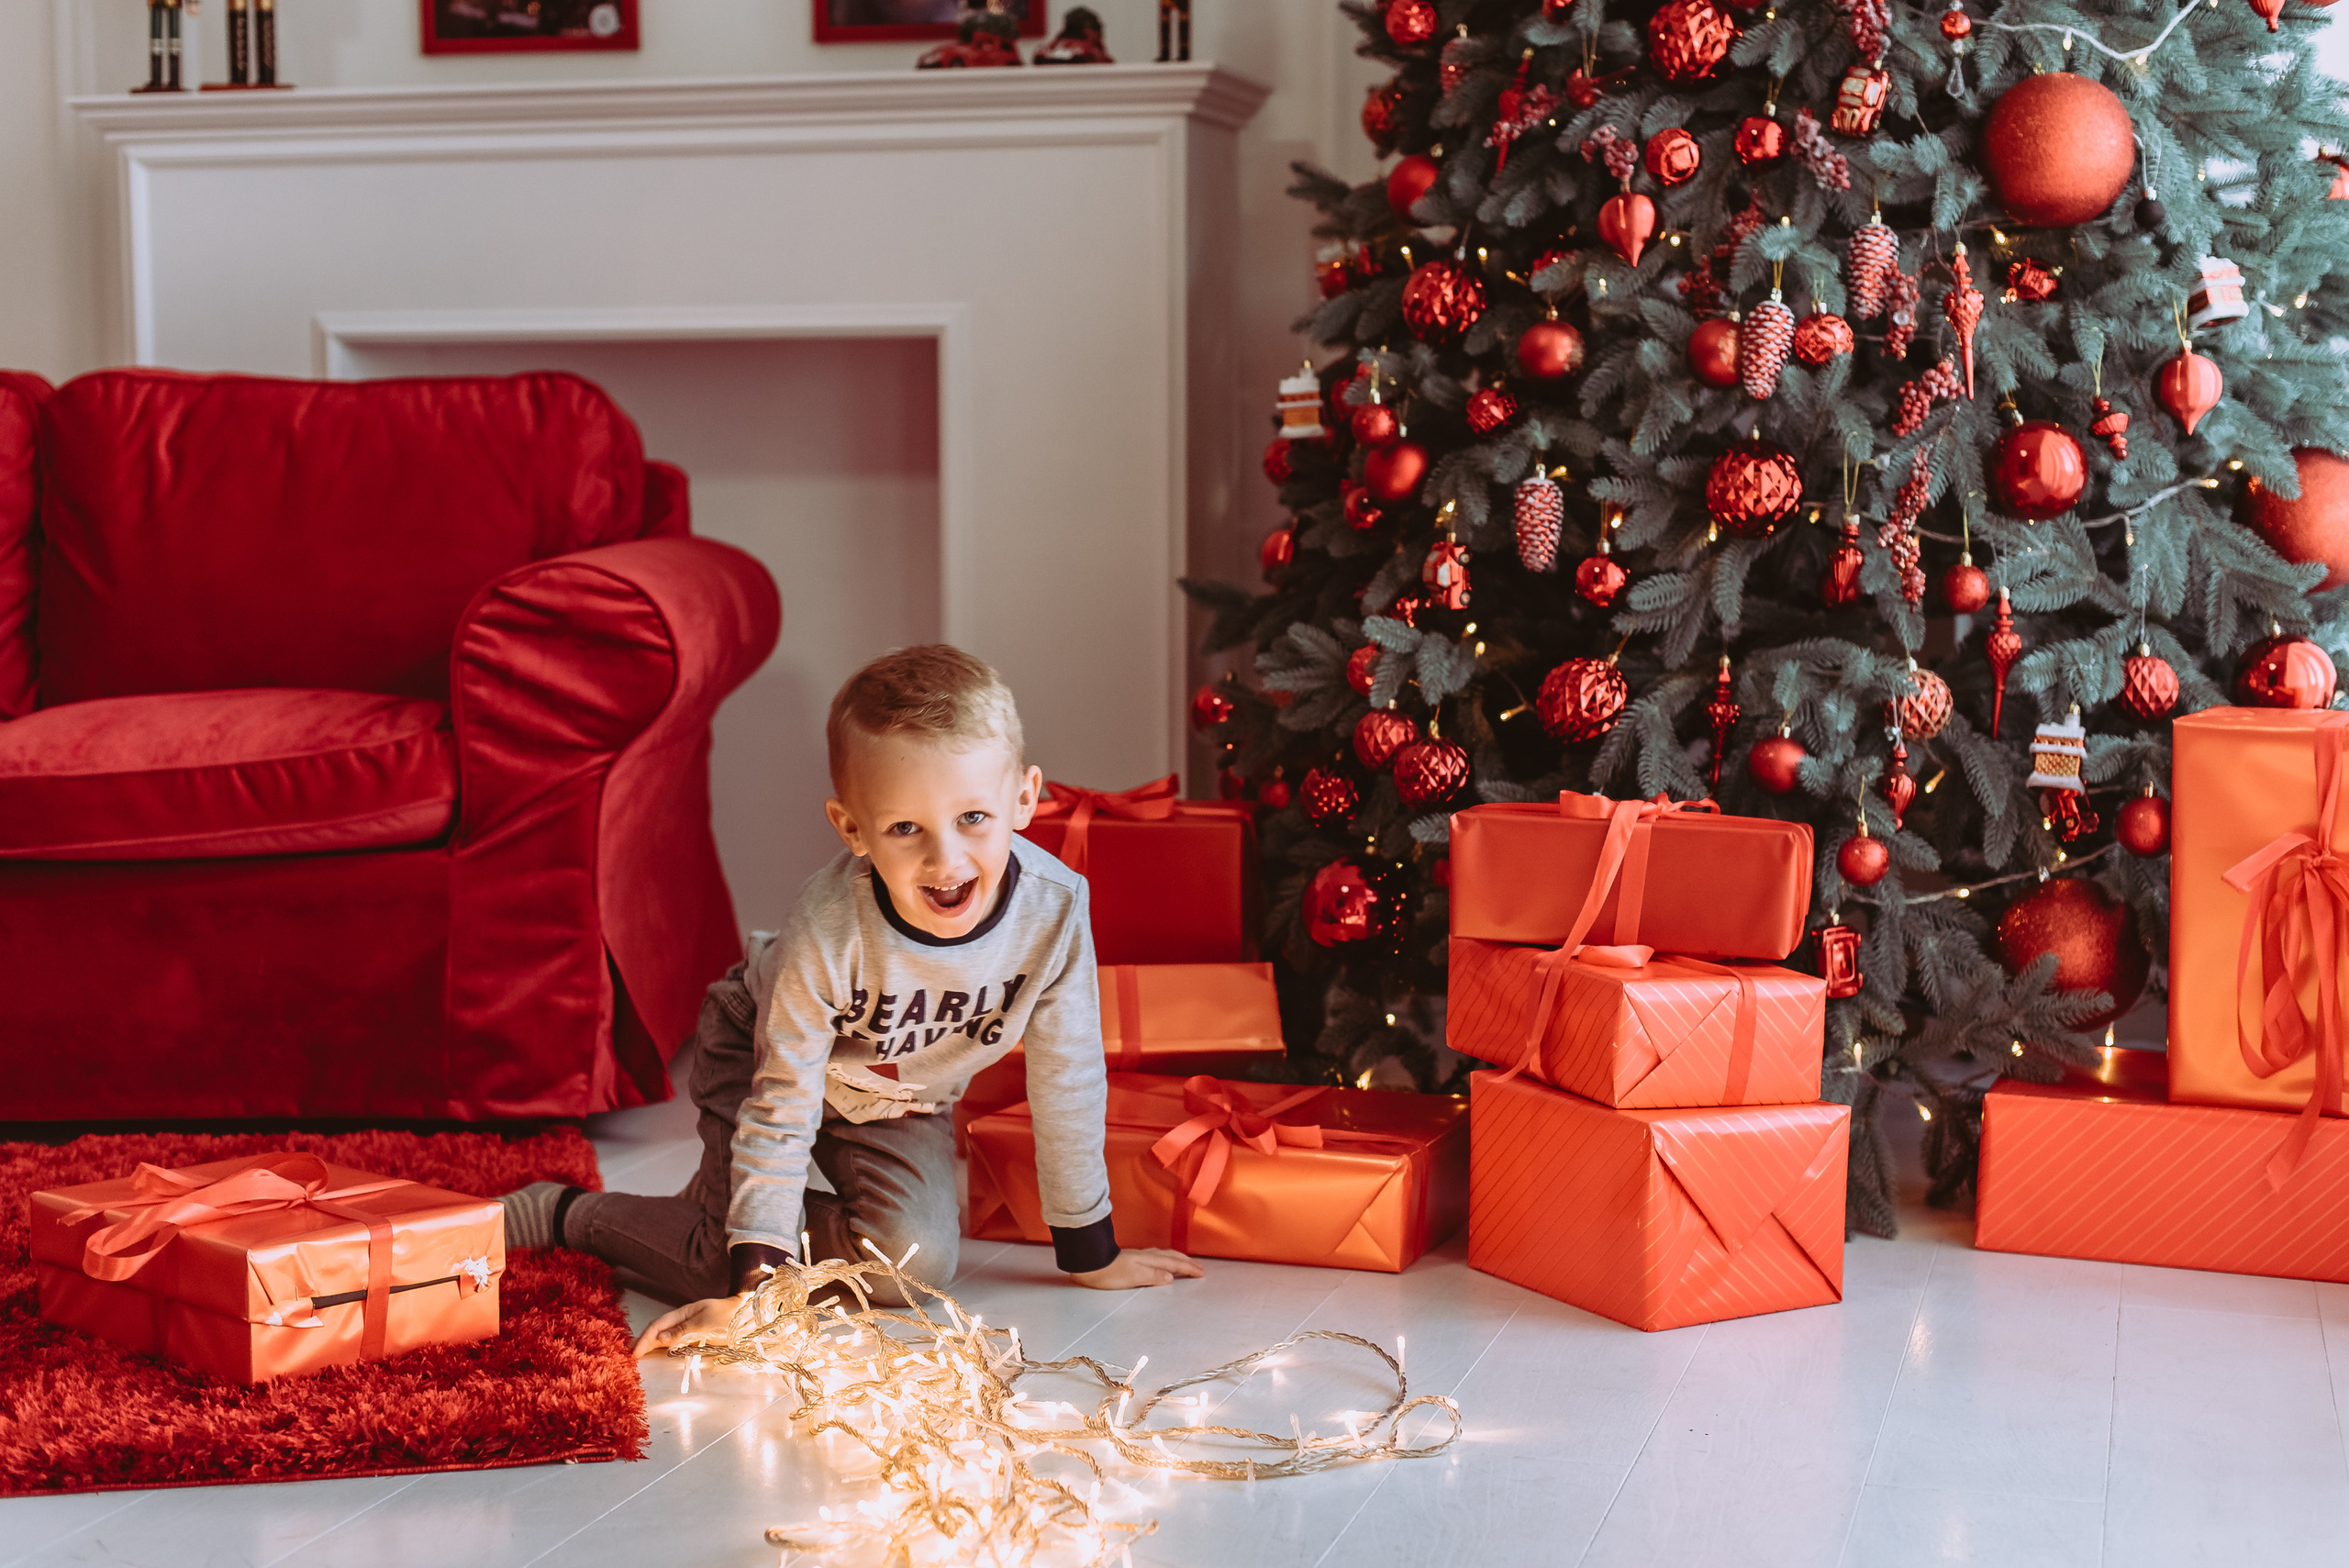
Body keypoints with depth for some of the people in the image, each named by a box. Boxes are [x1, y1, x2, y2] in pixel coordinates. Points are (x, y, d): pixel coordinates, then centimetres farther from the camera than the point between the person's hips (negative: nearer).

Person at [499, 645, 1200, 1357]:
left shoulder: (1055, 909, -32)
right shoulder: (828, 931, -39)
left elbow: (1068, 1083, -17)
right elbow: (779, 1111, -29)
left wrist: (1090, 1252, -6)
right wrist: (754, 1288, -32)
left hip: (900, 1099, 3)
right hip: (762, 1054, -3)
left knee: (915, 1264, -14)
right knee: (735, 1272, -15)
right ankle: (570, 1213, 11)